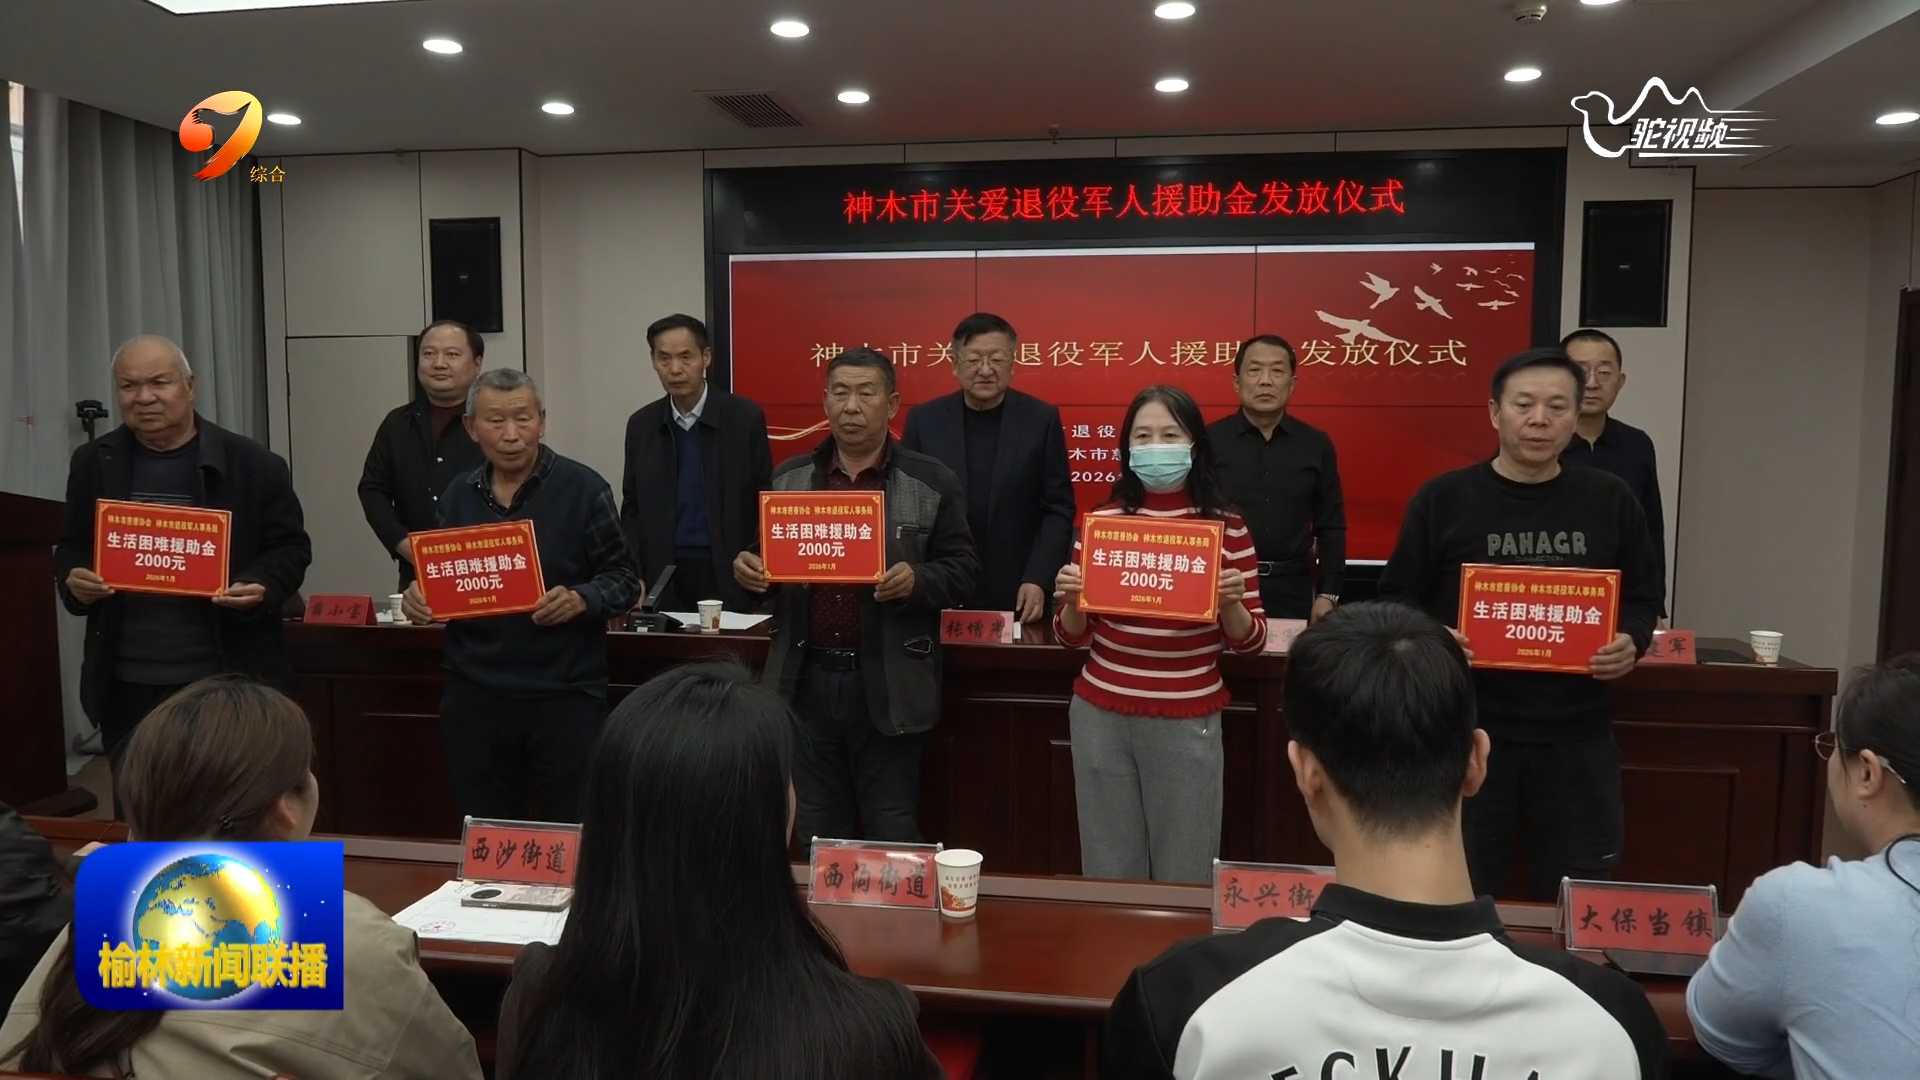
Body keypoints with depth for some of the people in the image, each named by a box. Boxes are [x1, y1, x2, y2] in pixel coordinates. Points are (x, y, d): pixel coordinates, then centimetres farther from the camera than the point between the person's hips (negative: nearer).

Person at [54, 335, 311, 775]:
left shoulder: (253, 464, -3)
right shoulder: (94, 463, 8)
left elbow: (290, 546, 1)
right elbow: (71, 547, 17)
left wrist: (263, 587, -19)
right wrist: (73, 579, -6)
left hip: (227, 678, -3)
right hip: (126, 683, 3)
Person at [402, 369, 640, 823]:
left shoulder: (583, 488, -5)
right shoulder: (458, 496, 9)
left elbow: (623, 580, -3)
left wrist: (579, 600, -22)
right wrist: (420, 596, -2)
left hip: (565, 695, -4)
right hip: (474, 695, 4)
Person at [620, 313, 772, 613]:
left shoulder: (745, 417, -3)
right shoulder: (641, 425, 6)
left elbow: (765, 505, -1)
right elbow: (632, 510, 10)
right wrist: (634, 580, 0)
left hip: (729, 576, -2)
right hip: (662, 577, 3)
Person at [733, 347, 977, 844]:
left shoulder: (933, 483, -1)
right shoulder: (788, 479, 9)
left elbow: (962, 572, -1)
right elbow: (767, 563, 15)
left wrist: (916, 579, -21)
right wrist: (748, 571, -8)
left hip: (888, 687, -3)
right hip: (806, 681, 3)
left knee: (892, 838, 6)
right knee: (816, 836, 14)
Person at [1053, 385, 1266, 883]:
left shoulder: (1226, 526, -2)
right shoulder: (1102, 520, 2)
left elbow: (1249, 642, 1)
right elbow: (1072, 637, 8)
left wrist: (1232, 604, -19)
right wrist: (1071, 601, -13)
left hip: (1187, 723, -2)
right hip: (1100, 717, 2)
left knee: (1183, 878, 8)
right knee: (1109, 872, 12)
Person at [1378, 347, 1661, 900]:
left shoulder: (1610, 501, 6)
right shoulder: (1442, 499, -2)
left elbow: (1643, 598, 14)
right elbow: (1397, 602, 2)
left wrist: (1631, 642, -7)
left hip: (1578, 732, 2)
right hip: (1468, 729, -2)